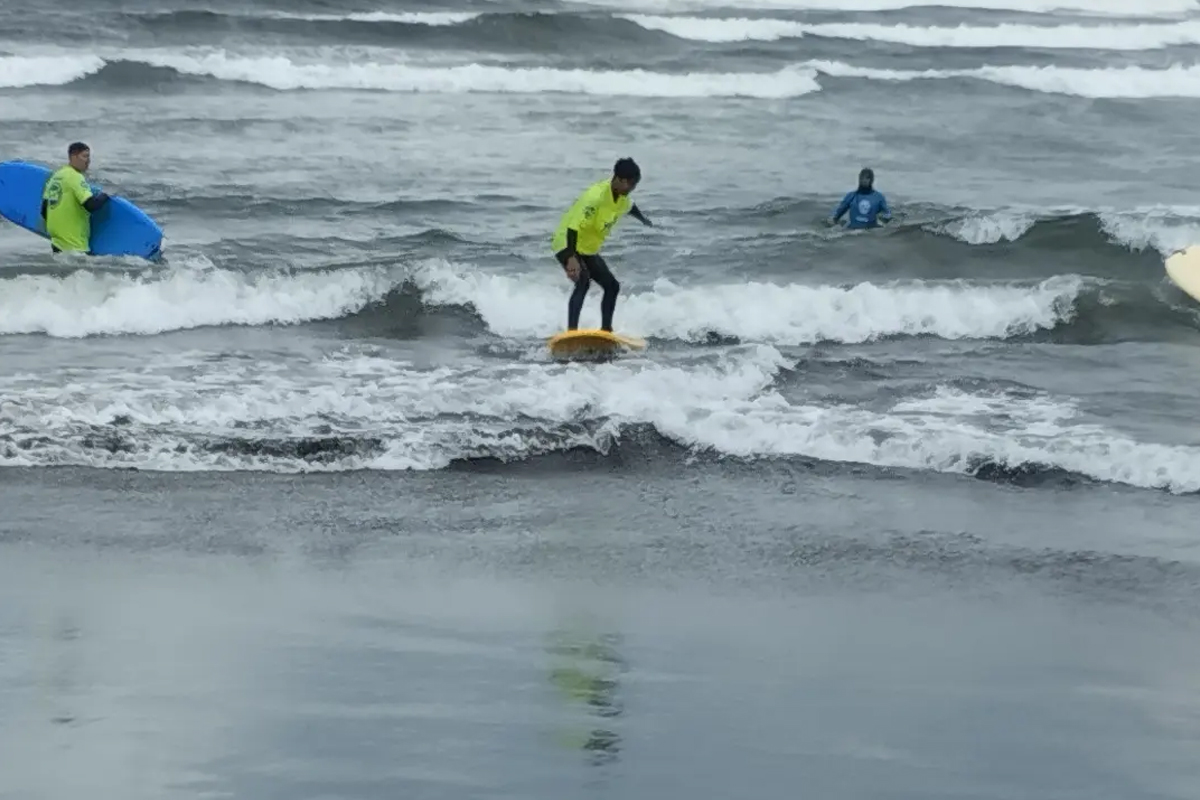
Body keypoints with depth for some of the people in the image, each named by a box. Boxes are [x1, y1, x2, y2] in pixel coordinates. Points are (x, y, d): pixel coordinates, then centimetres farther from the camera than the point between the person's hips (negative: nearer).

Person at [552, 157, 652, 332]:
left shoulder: (622, 196, -2)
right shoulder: (595, 197, -31)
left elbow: (630, 207, 25)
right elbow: (573, 227, -38)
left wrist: (644, 221, 47)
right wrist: (571, 258, -50)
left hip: (588, 249, 10)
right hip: (568, 244, -10)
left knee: (612, 286, 13)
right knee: (583, 281, -33)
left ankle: (606, 329, 27)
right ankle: (572, 331, -45)